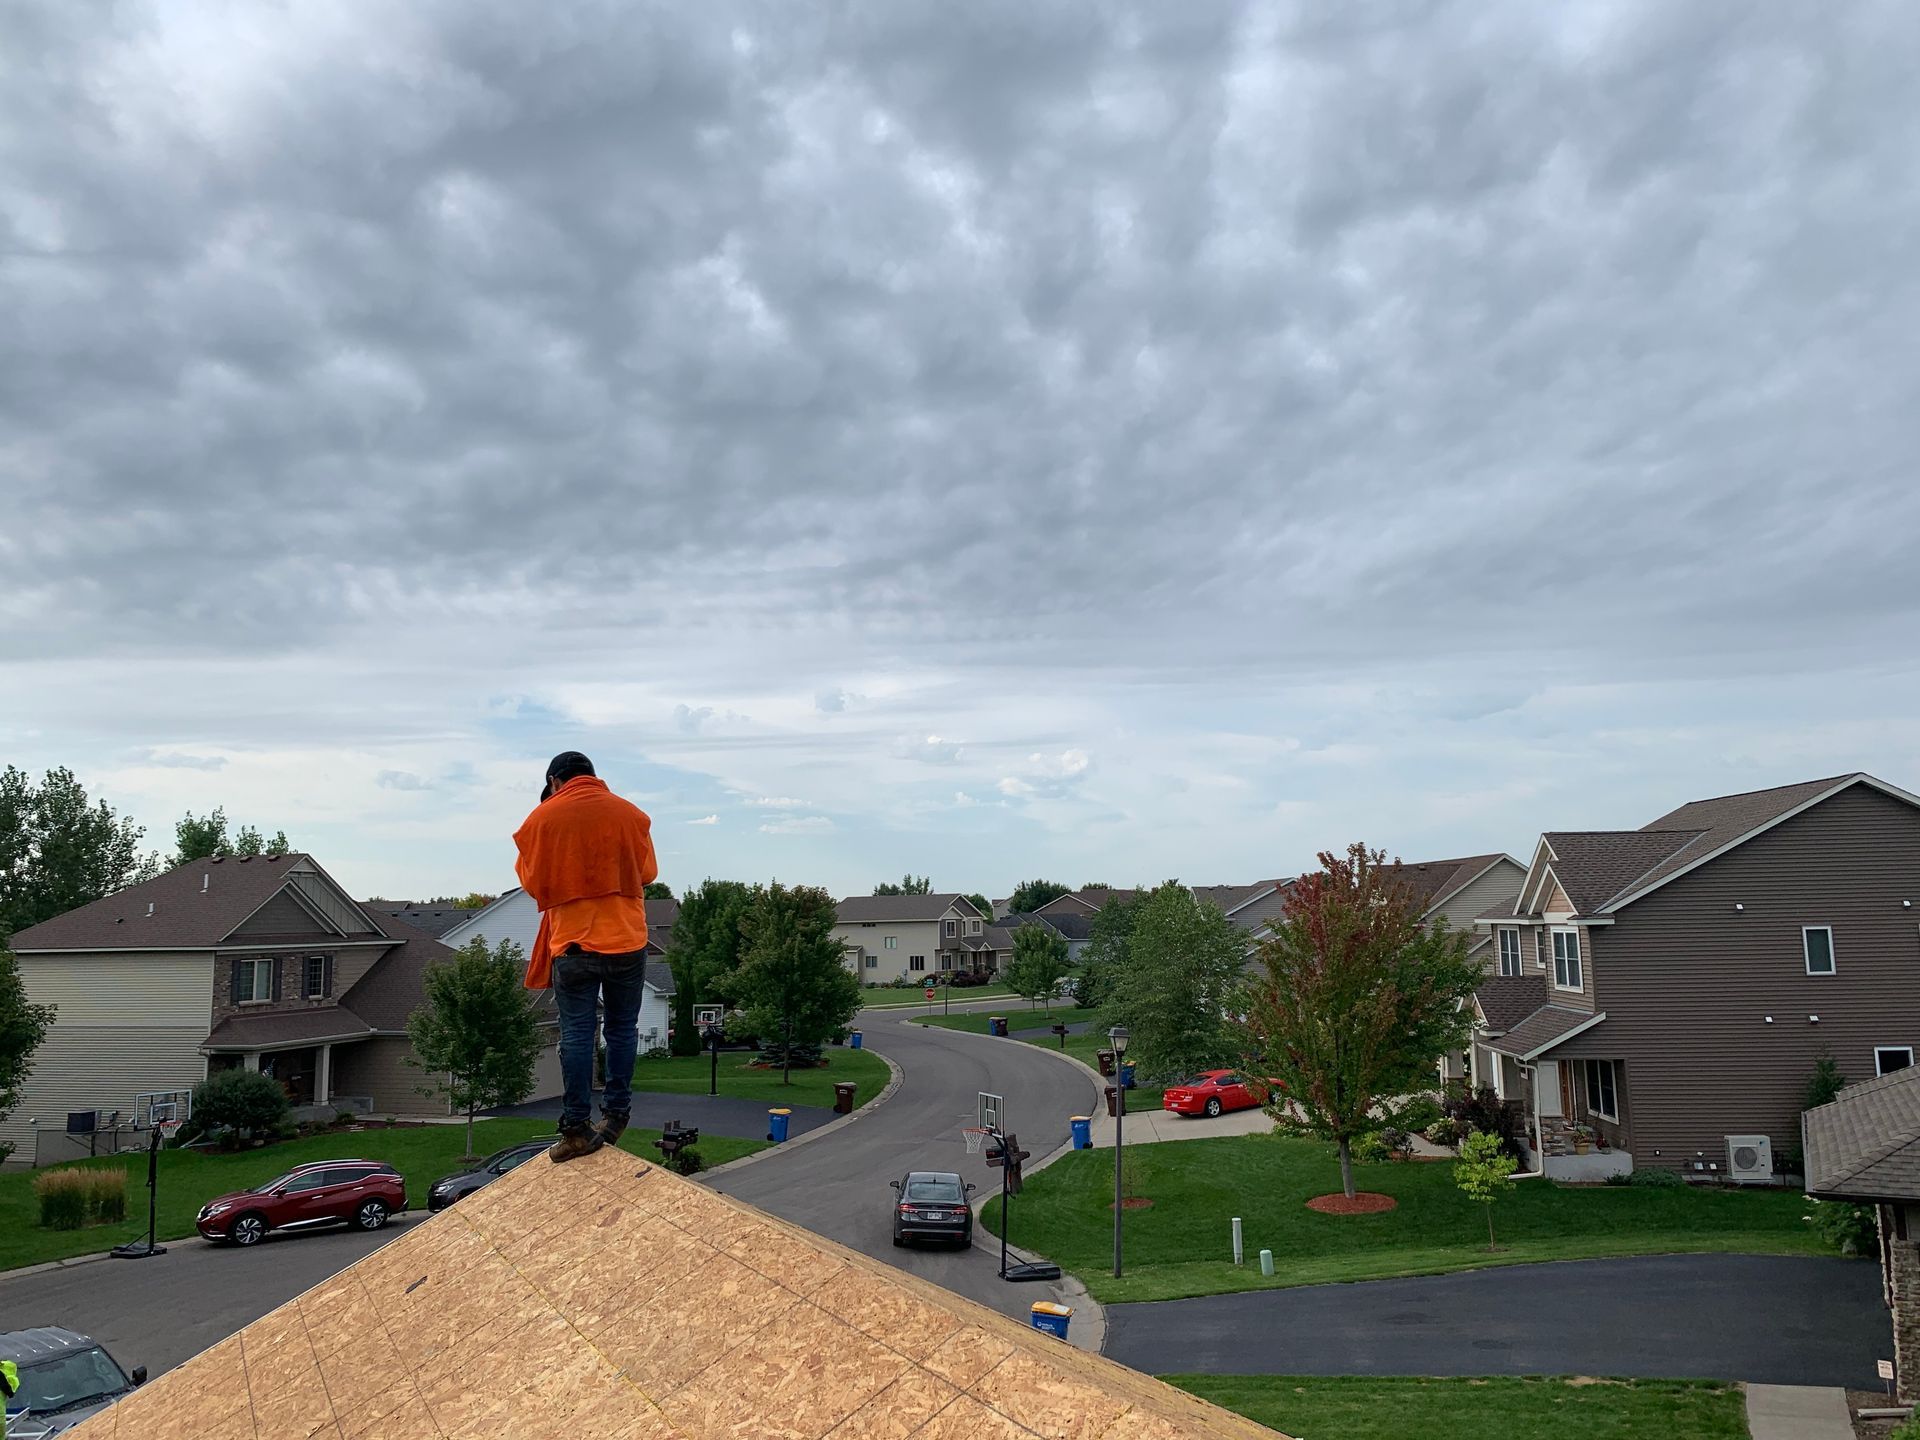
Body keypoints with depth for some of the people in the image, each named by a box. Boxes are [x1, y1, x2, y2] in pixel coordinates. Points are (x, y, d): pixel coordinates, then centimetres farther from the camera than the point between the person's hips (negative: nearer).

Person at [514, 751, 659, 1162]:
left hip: (572, 943, -1)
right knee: (622, 1029, 12)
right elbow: (648, 872, 10)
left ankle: (576, 1128, 2)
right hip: (627, 939, 1)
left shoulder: (542, 817, -2)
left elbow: (530, 881, 5)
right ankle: (616, 1113, 14)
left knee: (576, 1035, 3)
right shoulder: (630, 814, 1)